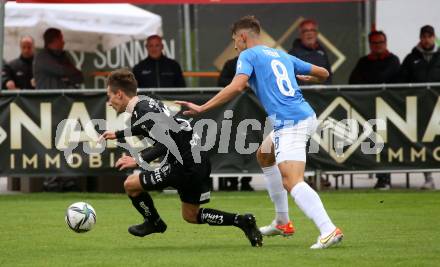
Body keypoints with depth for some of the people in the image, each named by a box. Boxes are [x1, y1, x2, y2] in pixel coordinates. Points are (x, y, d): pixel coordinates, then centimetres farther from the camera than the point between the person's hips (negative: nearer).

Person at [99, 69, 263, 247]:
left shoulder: (142, 112, -17)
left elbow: (166, 142, -26)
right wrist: (118, 134, 42)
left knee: (131, 184, 0)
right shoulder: (145, 102, 13)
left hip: (185, 165, -10)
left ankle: (154, 223, 22)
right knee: (191, 216, 23)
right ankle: (242, 221, 12)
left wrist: (139, 160, -27)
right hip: (200, 162, 10)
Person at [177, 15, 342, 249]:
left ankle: (329, 230, -37)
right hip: (306, 116, 9)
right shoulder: (282, 55, 23)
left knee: (291, 182, -20)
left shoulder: (248, 55, 2)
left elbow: (237, 86, -17)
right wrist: (302, 77, 49)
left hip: (289, 124, -9)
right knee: (264, 156, 30)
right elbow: (323, 73, 27)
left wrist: (202, 108, -15)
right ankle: (282, 223, 32)